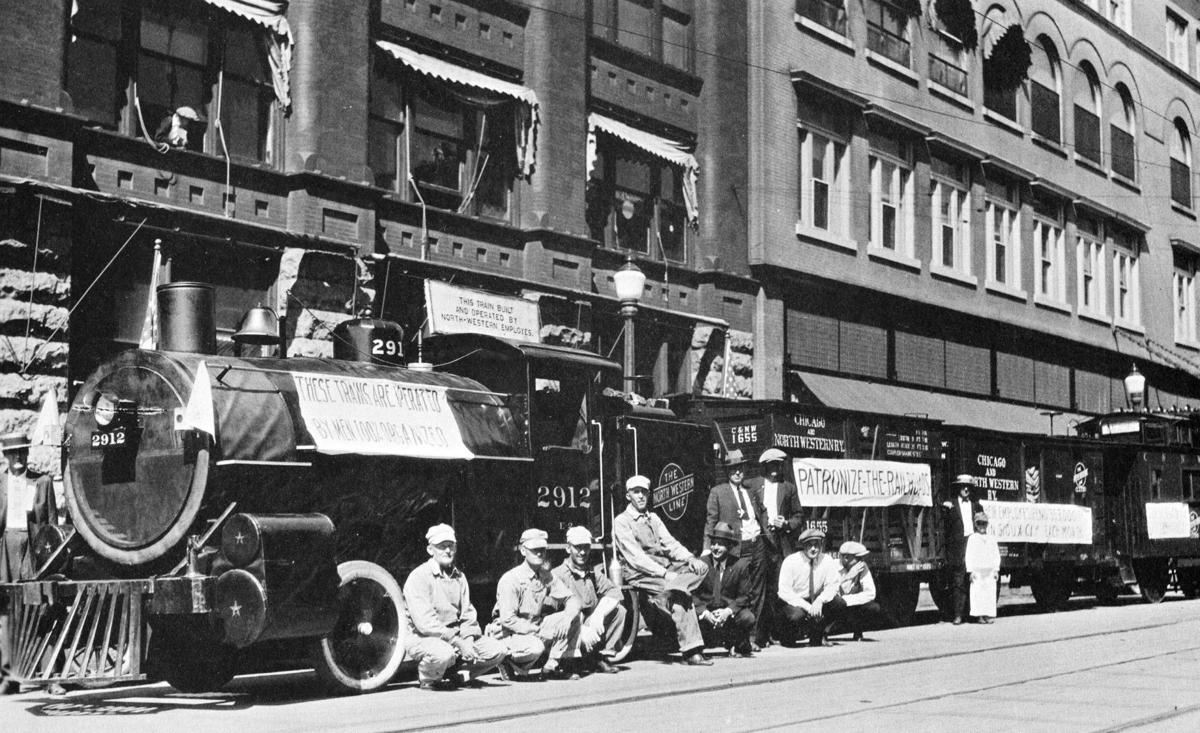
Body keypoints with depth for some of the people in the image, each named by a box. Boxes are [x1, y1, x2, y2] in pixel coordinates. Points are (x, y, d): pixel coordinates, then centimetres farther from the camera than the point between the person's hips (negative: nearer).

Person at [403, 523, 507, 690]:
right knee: (443, 654, -39)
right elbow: (425, 623, -20)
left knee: (496, 650, -10)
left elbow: (468, 614, 9)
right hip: (423, 638, -7)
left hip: (456, 636, 7)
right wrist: (458, 643, -23)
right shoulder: (418, 577, -11)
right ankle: (428, 679, -6)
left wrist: (468, 641, -11)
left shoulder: (459, 576, 14)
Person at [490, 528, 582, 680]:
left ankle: (551, 666, -4)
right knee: (535, 647, -37)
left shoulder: (546, 576, 5)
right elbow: (508, 619, -21)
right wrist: (539, 631, -23)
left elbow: (571, 600, 6)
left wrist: (568, 619, -17)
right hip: (510, 633, -7)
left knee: (573, 616, -9)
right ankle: (512, 665, -4)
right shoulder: (510, 579, -16)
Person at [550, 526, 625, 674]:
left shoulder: (593, 573, 12)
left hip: (590, 625, 6)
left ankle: (604, 657, -5)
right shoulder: (558, 575, -8)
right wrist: (581, 629, -30)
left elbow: (614, 591, -1)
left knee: (619, 610, -14)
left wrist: (599, 614, -21)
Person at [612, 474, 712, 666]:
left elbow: (670, 543, 12)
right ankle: (692, 651, -30)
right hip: (640, 574, -8)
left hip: (664, 568, 8)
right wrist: (665, 574, -23)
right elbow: (636, 557, -13)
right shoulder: (621, 522, -3)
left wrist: (690, 558, -9)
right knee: (681, 595, -29)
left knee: (701, 567, -15)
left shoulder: (653, 518, 21)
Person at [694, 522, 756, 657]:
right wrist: (704, 612, -22)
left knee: (747, 618, -32)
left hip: (731, 612, 0)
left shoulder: (741, 565, -4)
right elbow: (693, 594, -3)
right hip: (706, 613, 0)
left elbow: (744, 596, -4)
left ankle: (738, 647, 1)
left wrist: (728, 611, -21)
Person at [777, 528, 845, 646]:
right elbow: (784, 592, -19)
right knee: (796, 616, -37)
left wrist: (819, 601, -28)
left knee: (840, 604, -21)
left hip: (816, 601, 4)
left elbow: (832, 586, -8)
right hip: (794, 602, -4)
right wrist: (807, 607, -28)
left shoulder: (827, 560, -8)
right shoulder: (790, 561, -17)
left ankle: (817, 637, 0)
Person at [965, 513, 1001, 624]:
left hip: (990, 571, 3)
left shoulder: (991, 539, 12)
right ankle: (979, 616, -1)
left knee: (990, 593, -1)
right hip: (977, 570, -3)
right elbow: (968, 555, 0)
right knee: (978, 593, -5)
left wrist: (996, 570, 6)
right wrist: (971, 571, -7)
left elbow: (996, 555, 13)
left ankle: (988, 616, 3)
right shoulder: (972, 539, 4)